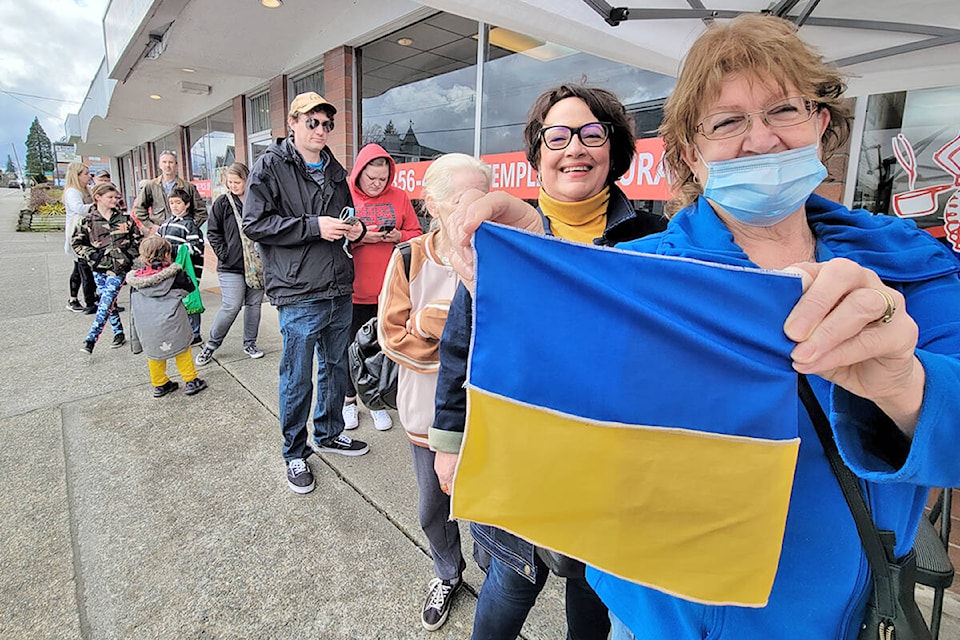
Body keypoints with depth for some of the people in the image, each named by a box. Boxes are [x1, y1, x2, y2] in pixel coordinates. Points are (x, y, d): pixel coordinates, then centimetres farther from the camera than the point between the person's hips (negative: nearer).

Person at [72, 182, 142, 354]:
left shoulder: (124, 218, 4)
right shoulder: (88, 220, 3)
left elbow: (137, 238, 12)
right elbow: (76, 242, 8)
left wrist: (130, 254, 2)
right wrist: (91, 254, -4)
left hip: (118, 266, -2)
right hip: (99, 266, 2)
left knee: (106, 301, -12)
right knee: (109, 302, 7)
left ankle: (91, 338, -11)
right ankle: (119, 334, 20)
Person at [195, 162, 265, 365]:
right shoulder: (223, 203, -1)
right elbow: (212, 232, 3)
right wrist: (223, 253, -6)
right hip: (231, 266, -3)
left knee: (254, 304, 9)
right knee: (232, 306, -6)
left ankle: (250, 343, 24)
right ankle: (211, 345, 13)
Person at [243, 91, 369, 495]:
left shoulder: (335, 170, 16)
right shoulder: (271, 166, -3)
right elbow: (255, 223, -12)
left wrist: (354, 229, 5)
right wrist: (314, 226, -18)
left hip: (340, 292, 7)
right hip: (298, 295, -6)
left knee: (336, 368, 18)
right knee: (297, 379, 4)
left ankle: (329, 435, 37)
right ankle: (295, 454, 22)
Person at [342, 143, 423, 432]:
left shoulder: (399, 197, 6)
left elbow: (416, 234, 8)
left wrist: (398, 236, -11)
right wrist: (357, 237, -19)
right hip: (353, 291, -2)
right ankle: (349, 400, 30)